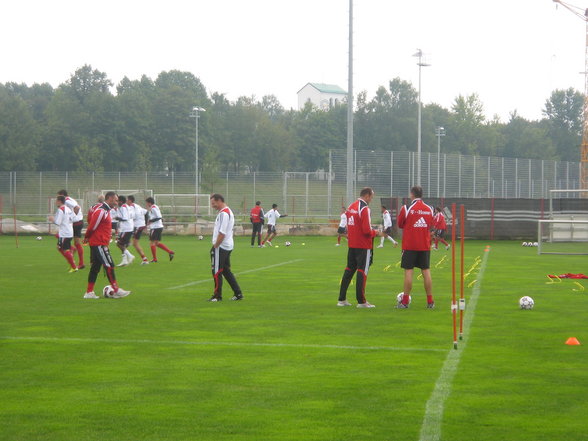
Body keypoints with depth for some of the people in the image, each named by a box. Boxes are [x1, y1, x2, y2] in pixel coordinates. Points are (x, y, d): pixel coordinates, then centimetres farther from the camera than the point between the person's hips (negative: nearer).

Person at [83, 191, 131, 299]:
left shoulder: (106, 211, 15)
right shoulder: (101, 211, -18)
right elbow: (92, 226, -17)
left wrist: (87, 237, 16)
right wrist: (87, 237, -2)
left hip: (101, 244, 10)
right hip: (99, 244, -10)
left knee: (95, 267, 10)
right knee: (109, 266, -7)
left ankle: (89, 292, 13)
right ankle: (116, 291, -4)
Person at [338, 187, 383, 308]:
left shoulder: (351, 207, 9)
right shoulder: (364, 209, -16)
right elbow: (367, 230, -21)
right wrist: (376, 233, -2)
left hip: (352, 244, 8)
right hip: (363, 246, -8)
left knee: (349, 269, 13)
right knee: (362, 271, -2)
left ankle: (342, 299, 16)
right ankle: (361, 301, 1)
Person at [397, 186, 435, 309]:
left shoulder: (406, 208, -9)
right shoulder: (429, 209, 4)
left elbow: (400, 224, 3)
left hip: (409, 246, -3)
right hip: (425, 245, 3)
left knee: (408, 271, -1)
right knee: (426, 271, 7)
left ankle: (405, 302, 0)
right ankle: (430, 302, 8)